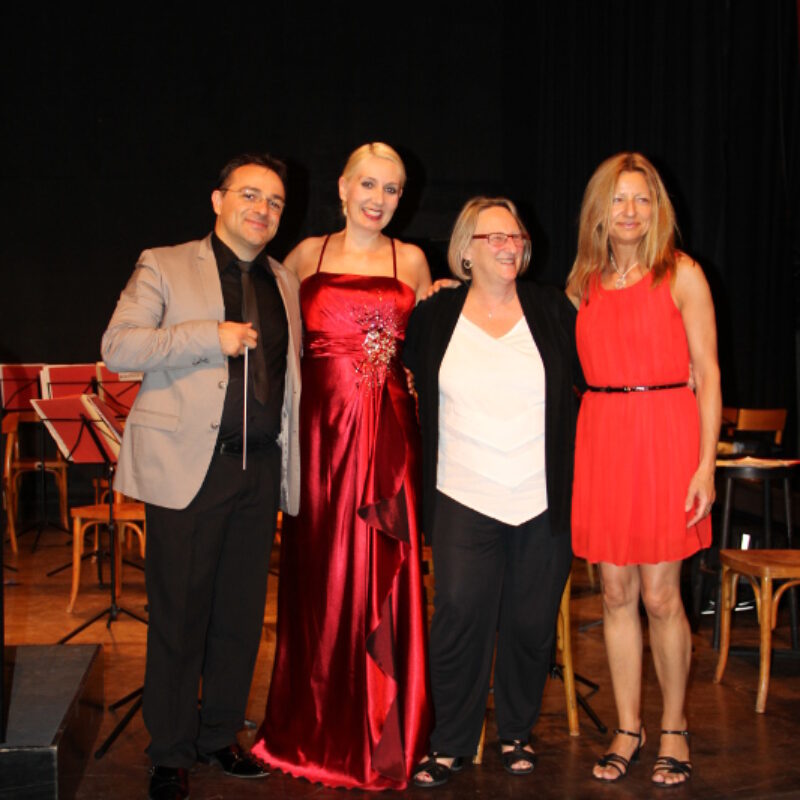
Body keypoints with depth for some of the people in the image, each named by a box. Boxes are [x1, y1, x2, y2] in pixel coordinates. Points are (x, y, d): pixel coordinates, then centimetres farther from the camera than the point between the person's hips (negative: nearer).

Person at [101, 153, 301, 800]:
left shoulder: (285, 283, 16)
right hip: (188, 468, -4)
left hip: (261, 468, 5)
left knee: (242, 613, 11)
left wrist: (292, 467, 12)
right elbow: (117, 347, -9)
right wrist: (209, 336, -16)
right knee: (179, 615, 2)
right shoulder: (164, 266, 2)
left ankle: (221, 735, 28)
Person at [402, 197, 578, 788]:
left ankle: (518, 733, 28)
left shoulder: (553, 311, 5)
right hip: (463, 500, -1)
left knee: (531, 621, 8)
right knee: (460, 617, -5)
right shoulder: (434, 316, 5)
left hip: (543, 500, 1)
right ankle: (451, 744, 11)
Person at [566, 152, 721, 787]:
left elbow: (707, 375, -3)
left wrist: (706, 463, -10)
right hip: (600, 438, 4)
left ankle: (674, 730, 18)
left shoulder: (681, 275, -1)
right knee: (617, 593, 8)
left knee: (660, 597, -1)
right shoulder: (585, 284, 11)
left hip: (665, 436, -4)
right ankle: (628, 729, 21)